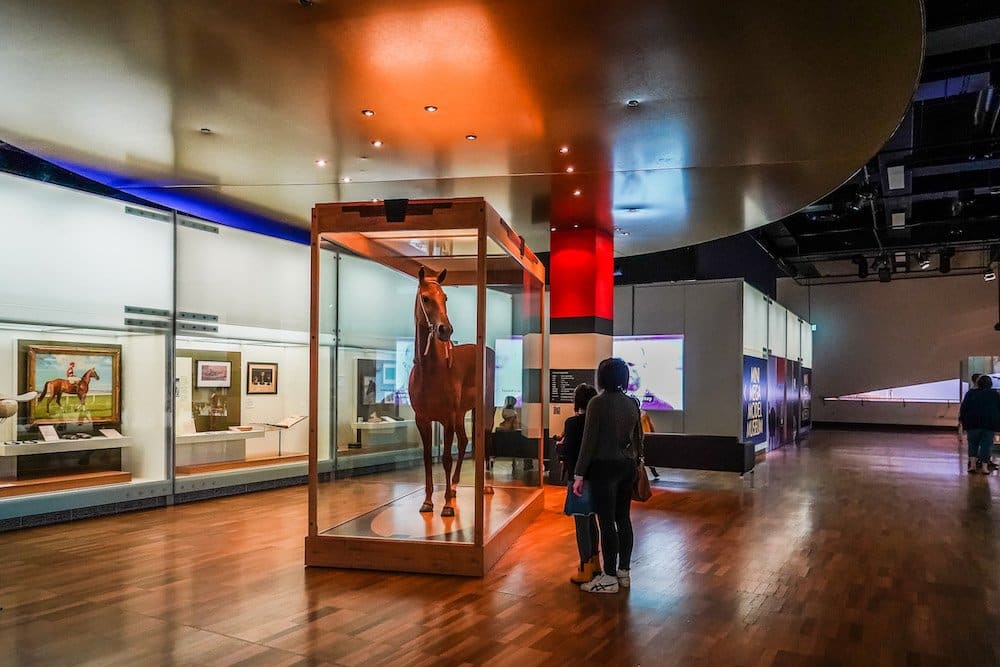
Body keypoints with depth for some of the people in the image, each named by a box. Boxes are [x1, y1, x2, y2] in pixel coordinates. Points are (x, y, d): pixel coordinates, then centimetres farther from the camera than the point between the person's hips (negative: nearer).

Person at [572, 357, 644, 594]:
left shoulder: (598, 402, -13)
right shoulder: (632, 403, 7)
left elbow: (589, 440, -14)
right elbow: (637, 437, 14)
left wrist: (579, 474, -11)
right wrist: (636, 462, 26)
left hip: (604, 467, -7)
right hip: (627, 466, 7)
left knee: (607, 521, -1)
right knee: (623, 518, 14)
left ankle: (609, 577, 5)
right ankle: (624, 572, 23)